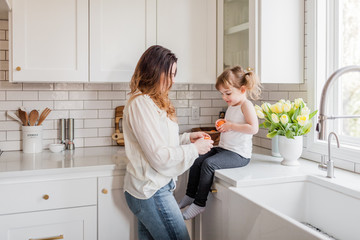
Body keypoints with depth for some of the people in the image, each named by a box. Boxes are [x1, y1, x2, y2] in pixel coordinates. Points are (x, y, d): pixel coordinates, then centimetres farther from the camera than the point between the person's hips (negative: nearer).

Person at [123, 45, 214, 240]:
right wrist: (194, 149, -11)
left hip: (147, 189, 10)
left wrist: (187, 137, 7)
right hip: (152, 192, -10)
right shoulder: (141, 104, -19)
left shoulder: (152, 101, 13)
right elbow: (160, 157, -22)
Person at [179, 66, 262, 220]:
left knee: (208, 164, -25)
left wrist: (231, 125, -21)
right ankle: (190, 196, 15)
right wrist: (222, 123, 8)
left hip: (238, 154, -10)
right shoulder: (231, 106, 14)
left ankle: (199, 204, -14)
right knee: (197, 161, 2)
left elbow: (253, 128, -25)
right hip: (223, 148, 10)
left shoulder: (246, 105, -13)